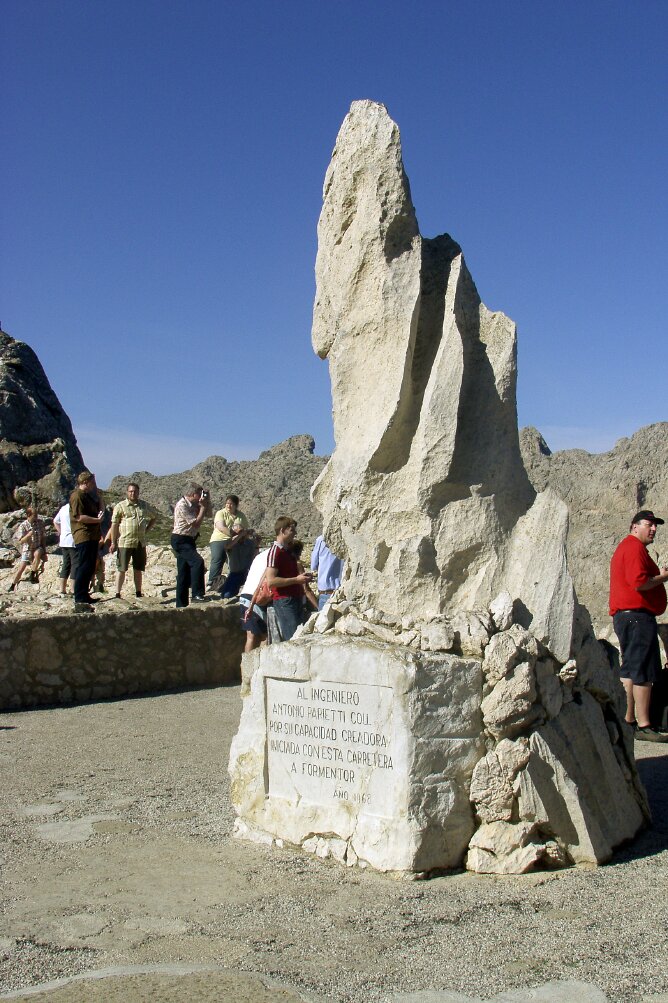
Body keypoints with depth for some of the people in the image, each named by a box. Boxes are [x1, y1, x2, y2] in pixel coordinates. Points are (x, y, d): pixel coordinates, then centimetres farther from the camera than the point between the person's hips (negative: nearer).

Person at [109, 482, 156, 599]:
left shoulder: (144, 505, 12)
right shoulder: (120, 506, -1)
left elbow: (152, 518, 28)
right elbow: (114, 525, -3)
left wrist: (146, 530, 13)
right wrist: (113, 543, -7)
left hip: (140, 543, 4)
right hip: (125, 542, -4)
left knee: (139, 569, 10)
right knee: (122, 569, -1)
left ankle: (138, 594, 19)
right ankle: (118, 594, 4)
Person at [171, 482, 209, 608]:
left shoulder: (193, 504, 9)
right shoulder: (182, 506, -17)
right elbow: (196, 523, -19)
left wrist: (206, 502, 4)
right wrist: (203, 506, -12)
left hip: (188, 540, 9)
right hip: (180, 540, -9)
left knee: (184, 573, 10)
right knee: (197, 561, -26)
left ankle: (181, 604, 15)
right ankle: (197, 594, -28)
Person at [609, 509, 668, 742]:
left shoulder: (625, 547, 23)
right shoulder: (635, 547, -11)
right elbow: (638, 582, -22)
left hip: (625, 616, 11)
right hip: (637, 616, -11)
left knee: (631, 670, 13)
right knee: (644, 672, -10)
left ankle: (628, 721, 18)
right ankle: (644, 726, -10)